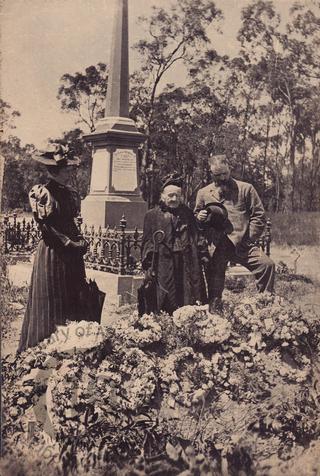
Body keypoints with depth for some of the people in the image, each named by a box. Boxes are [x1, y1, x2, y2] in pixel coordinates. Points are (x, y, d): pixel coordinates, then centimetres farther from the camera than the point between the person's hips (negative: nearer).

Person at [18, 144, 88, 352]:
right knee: (51, 303, -2)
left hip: (72, 256, 7)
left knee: (73, 301, 10)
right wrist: (71, 244, -12)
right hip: (52, 254, -7)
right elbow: (47, 228, -13)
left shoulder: (71, 193, 12)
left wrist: (81, 241, 3)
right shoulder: (43, 193, -9)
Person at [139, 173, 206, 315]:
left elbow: (195, 240, 14)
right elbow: (147, 243, 4)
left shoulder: (187, 214, 15)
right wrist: (149, 267, -4)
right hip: (162, 267, -2)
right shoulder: (152, 215, 7)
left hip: (185, 267, 2)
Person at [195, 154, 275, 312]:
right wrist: (199, 218, -1)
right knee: (214, 290, 6)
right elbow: (195, 218, 24)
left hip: (241, 244, -1)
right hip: (215, 247, 2)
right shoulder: (203, 193, 14)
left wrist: (249, 238, -5)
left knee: (267, 265, -22)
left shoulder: (245, 189, 8)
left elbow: (258, 214, 4)